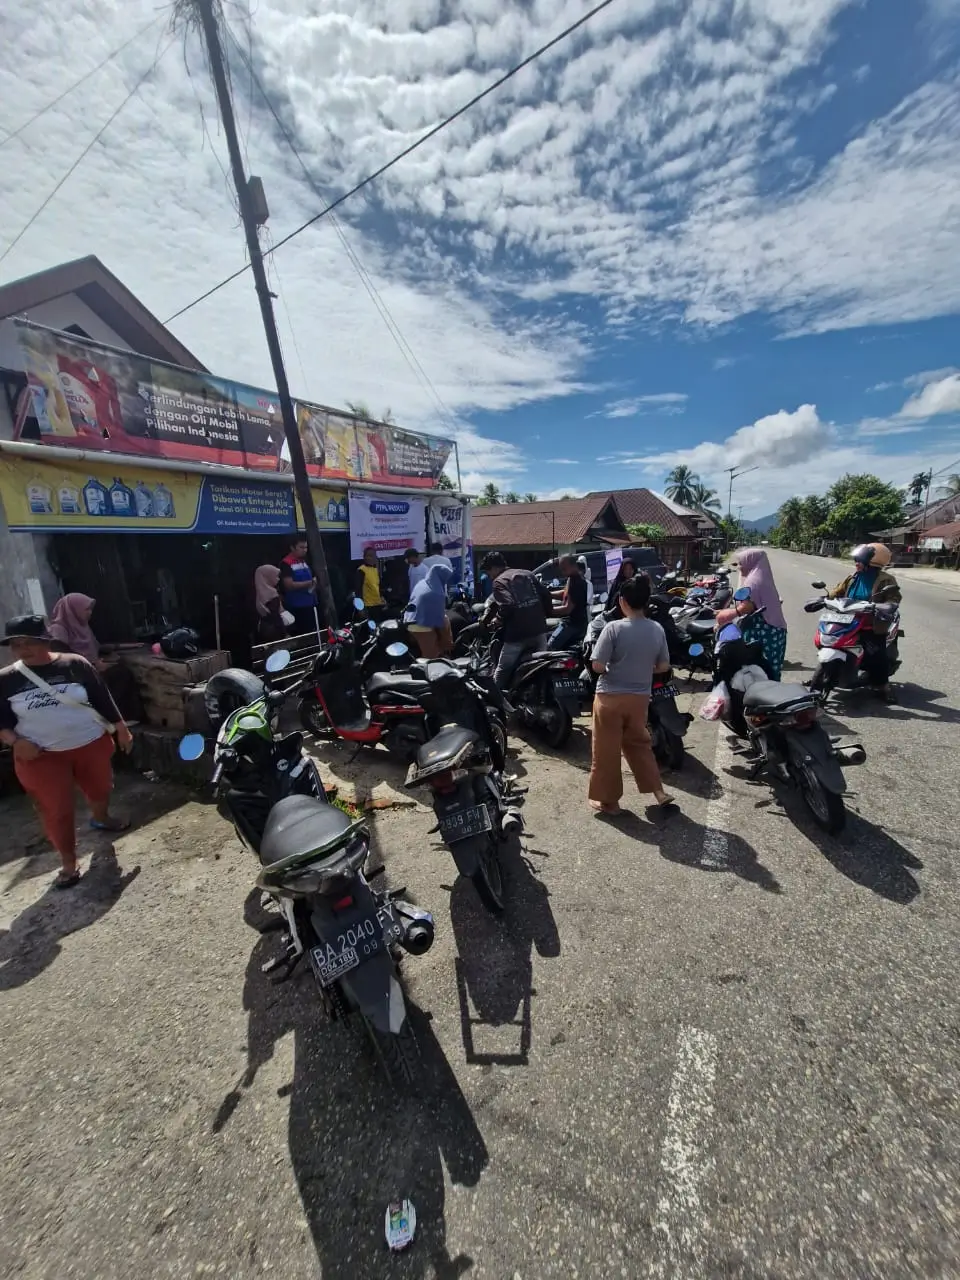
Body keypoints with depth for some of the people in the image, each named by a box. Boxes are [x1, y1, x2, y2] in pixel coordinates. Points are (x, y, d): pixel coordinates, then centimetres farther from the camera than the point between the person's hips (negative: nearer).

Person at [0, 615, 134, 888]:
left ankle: (100, 819, 53)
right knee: (56, 811, 3)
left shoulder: (74, 665, -8)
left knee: (100, 788, 20)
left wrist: (121, 728, 1)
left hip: (90, 745, 0)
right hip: (40, 756, 0)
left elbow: (102, 698, -2)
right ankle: (69, 863, 20)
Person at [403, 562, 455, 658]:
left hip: (412, 624, 9)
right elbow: (439, 617, -16)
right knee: (431, 656, 5)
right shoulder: (437, 593, -21)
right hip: (423, 627, -9)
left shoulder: (421, 584, 3)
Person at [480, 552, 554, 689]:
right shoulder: (527, 573, 16)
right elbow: (546, 595, 11)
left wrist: (498, 619, -1)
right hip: (539, 629, 6)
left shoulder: (499, 581, -2)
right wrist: (544, 615, 23)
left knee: (501, 673, 7)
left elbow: (507, 605, -18)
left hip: (517, 633, -6)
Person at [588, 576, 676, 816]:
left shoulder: (614, 628, -17)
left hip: (611, 697, -5)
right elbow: (664, 666, 6)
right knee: (639, 744, 24)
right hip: (640, 697, 5)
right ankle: (659, 792, 26)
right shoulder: (657, 630, -1)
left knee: (607, 749, 9)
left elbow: (598, 666, -18)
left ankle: (609, 800, 22)